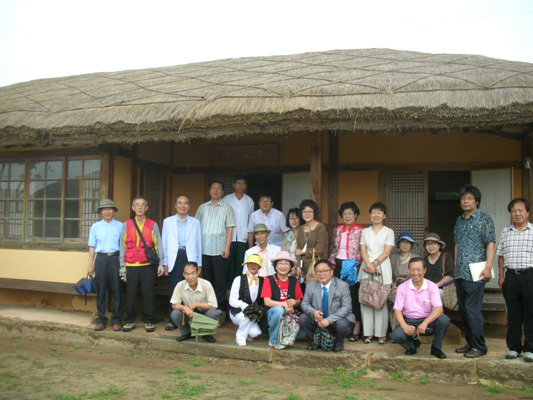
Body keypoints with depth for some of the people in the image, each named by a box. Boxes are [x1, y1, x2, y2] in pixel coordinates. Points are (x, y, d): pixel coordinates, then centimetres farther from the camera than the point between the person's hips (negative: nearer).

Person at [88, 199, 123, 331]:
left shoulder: (120, 226, 5)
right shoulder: (95, 226, 10)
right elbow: (92, 247, 12)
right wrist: (91, 265, 7)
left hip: (115, 258, -1)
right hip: (101, 258, 1)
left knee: (117, 290, 0)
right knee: (101, 290, 3)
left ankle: (117, 320, 9)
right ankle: (101, 320, 13)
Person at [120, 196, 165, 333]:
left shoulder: (153, 225, 6)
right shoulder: (126, 225, 9)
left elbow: (158, 245, 5)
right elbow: (122, 246, 9)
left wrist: (161, 263, 0)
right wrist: (122, 265, 5)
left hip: (148, 265, -1)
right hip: (131, 265, 1)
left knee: (148, 293, 0)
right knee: (130, 293, 4)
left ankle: (148, 321, 12)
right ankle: (130, 320, 18)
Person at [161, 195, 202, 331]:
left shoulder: (195, 222, 13)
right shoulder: (167, 222, 13)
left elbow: (198, 243, 12)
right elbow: (164, 243, 11)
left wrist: (199, 264, 8)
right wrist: (165, 263, 5)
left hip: (190, 257, 0)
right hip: (174, 258, 0)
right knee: (173, 290, -2)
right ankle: (172, 320, 8)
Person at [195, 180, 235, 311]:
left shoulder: (227, 209, 6)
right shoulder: (202, 208, 14)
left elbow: (229, 229, 0)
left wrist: (227, 248, -9)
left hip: (219, 250, -3)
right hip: (204, 249, 3)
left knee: (220, 279, -1)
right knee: (206, 278, 9)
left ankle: (220, 307, 6)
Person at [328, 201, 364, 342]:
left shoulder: (360, 231, -4)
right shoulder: (337, 230, 12)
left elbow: (363, 251, -6)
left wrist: (354, 263, -16)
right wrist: (331, 264, 8)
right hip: (338, 265, 5)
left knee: (353, 295, -3)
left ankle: (356, 329, 4)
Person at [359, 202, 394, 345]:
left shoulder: (389, 232, 7)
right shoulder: (365, 231, 14)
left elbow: (386, 252, -2)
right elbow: (363, 251, 5)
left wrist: (374, 264, -12)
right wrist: (369, 265, -11)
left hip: (382, 269, -2)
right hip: (366, 268, 2)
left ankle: (381, 334, 2)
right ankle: (368, 333, 6)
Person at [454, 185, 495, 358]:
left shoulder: (485, 219, -3)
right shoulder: (459, 221, 16)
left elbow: (490, 244, -9)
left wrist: (488, 268, -18)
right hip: (460, 273, 7)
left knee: (472, 310, -7)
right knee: (463, 309, 11)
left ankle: (479, 346, 4)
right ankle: (470, 342, 22)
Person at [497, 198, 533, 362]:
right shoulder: (505, 232, 11)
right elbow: (500, 255, 14)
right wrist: (501, 276, 7)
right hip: (511, 276, 3)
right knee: (513, 313, 8)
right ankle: (513, 347, 17)